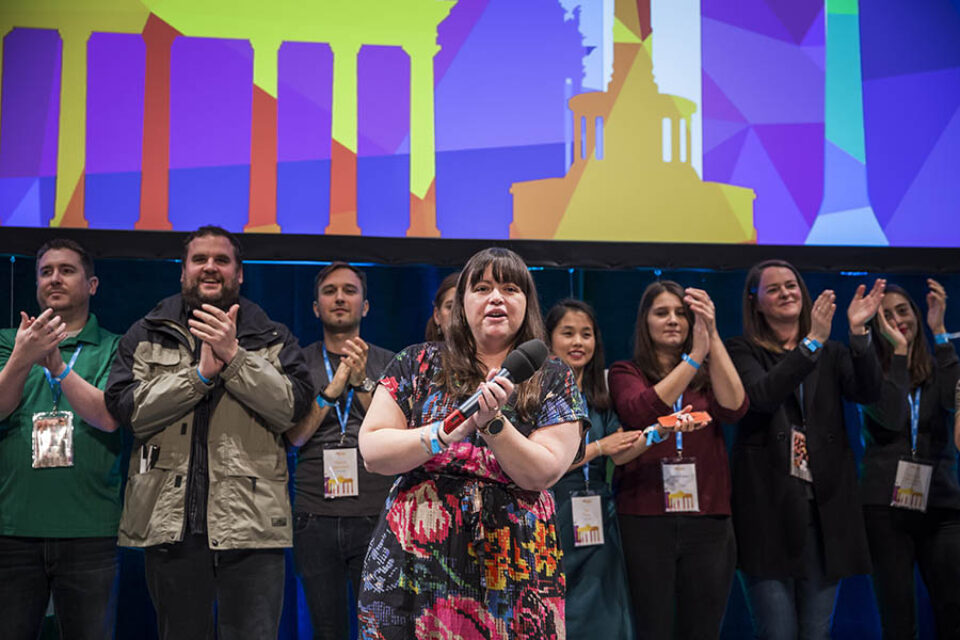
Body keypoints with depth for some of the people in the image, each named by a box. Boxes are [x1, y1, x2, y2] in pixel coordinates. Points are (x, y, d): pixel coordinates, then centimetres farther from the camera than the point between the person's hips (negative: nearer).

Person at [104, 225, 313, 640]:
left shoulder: (273, 339, 12)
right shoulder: (145, 336, 13)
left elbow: (292, 408, -5)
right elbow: (126, 407, -2)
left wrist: (235, 356, -12)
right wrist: (200, 372, -11)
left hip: (250, 523, -1)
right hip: (169, 521, 1)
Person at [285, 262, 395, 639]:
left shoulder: (388, 364, 7)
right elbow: (295, 436, -3)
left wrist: (362, 384, -15)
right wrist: (333, 389, -15)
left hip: (375, 515, -1)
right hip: (314, 519, 1)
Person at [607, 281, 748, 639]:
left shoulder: (707, 374, 11)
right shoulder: (625, 373, 5)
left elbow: (734, 408, -9)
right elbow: (640, 412, -15)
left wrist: (712, 336, -15)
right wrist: (695, 354, -18)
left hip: (708, 519, 2)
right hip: (645, 519, -2)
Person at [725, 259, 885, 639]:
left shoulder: (831, 354, 14)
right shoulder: (743, 352, 3)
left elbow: (867, 392, -4)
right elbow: (761, 397, -17)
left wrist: (859, 333, -16)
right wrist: (812, 342, -22)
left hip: (824, 506, 3)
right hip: (768, 505, -3)